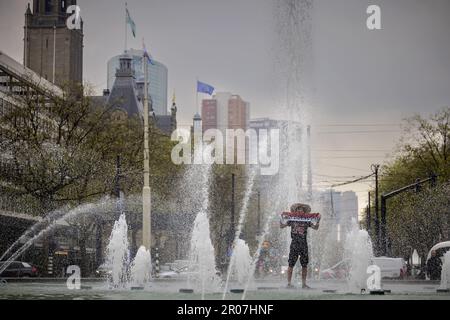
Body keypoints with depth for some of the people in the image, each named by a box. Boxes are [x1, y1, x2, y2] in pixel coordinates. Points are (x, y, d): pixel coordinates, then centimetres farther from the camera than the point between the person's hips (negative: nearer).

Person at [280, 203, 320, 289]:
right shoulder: (292, 220, 7)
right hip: (294, 244, -2)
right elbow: (282, 226, 8)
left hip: (304, 244, 2)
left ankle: (304, 284, 9)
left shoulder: (307, 221, 11)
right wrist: (281, 218, -8)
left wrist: (318, 221, -6)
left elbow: (315, 228, 9)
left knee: (304, 265, 2)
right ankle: (289, 283, 0)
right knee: (291, 264, -4)